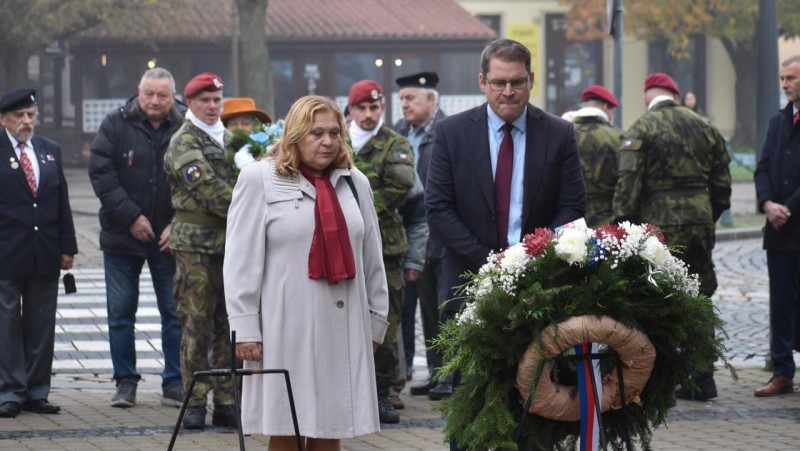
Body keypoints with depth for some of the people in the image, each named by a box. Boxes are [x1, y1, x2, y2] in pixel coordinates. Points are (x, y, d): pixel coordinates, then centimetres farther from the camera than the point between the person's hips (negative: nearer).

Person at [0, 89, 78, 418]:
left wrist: (67, 246, 8)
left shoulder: (50, 151, 12)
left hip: (45, 255, 5)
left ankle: (37, 392, 13)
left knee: (42, 325, 7)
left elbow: (62, 202, 13)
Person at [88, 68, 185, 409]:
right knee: (121, 313, 5)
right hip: (122, 236, 1)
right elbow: (101, 174, -6)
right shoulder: (116, 125, -1)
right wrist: (131, 217, -12)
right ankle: (125, 381, 14)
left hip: (170, 237, -1)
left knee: (175, 312, 2)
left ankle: (174, 383, 10)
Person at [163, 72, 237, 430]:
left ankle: (225, 401, 11)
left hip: (232, 243, 6)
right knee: (197, 324, -4)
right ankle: (195, 403, 2)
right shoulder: (184, 143, -6)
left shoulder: (227, 139, 17)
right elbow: (209, 190, -15)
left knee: (229, 324, 6)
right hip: (195, 245, -6)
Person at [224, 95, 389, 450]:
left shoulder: (354, 183, 14)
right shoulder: (259, 179, 0)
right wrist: (244, 328, -9)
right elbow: (241, 260, -4)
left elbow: (372, 258, 16)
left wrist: (375, 319, 14)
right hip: (285, 326, -4)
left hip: (342, 327, 4)